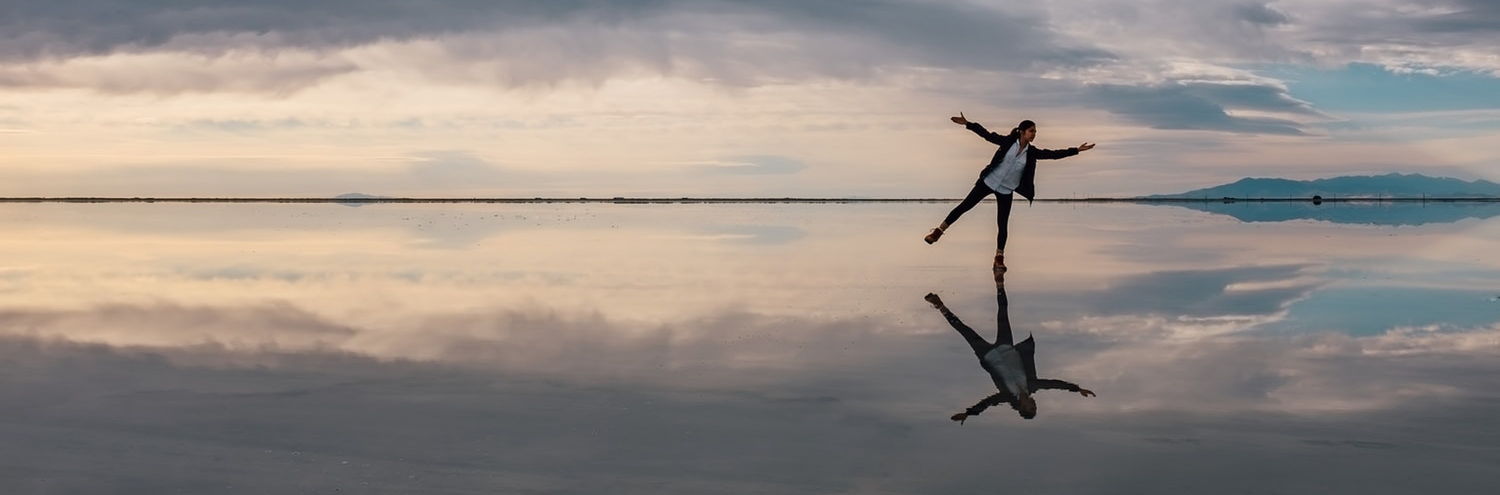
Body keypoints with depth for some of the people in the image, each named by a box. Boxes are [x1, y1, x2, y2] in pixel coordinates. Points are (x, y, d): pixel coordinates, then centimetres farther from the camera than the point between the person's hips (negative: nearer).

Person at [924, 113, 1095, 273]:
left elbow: (1053, 154, -3)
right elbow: (987, 135, -11)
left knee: (1003, 225, 1)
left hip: (1006, 191, 2)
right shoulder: (1008, 142, -9)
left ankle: (999, 258, 14)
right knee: (964, 206, -1)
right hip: (988, 181, -2)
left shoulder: (1032, 152, -3)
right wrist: (968, 124, -18)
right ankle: (939, 231, 12)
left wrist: (1076, 150, -7)